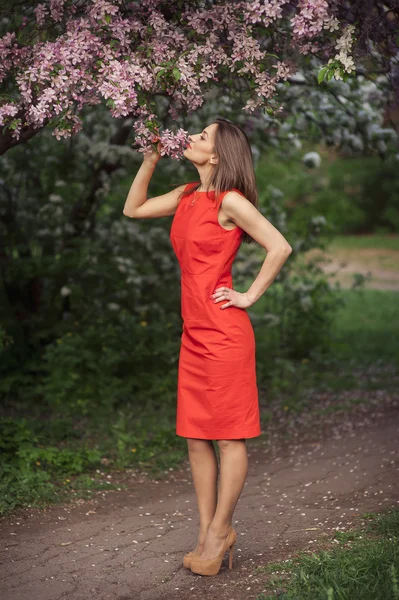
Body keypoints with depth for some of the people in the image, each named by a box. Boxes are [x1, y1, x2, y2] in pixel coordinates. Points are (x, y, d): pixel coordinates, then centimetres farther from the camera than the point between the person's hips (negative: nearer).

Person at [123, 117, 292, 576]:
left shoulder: (229, 201, -10)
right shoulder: (187, 196, 13)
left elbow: (280, 247, -14)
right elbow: (133, 209, 24)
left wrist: (250, 296, -9)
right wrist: (150, 159, 14)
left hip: (223, 331, -8)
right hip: (193, 331, 8)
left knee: (228, 435, 2)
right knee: (195, 436, 10)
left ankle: (219, 531, 13)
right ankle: (207, 533, 19)